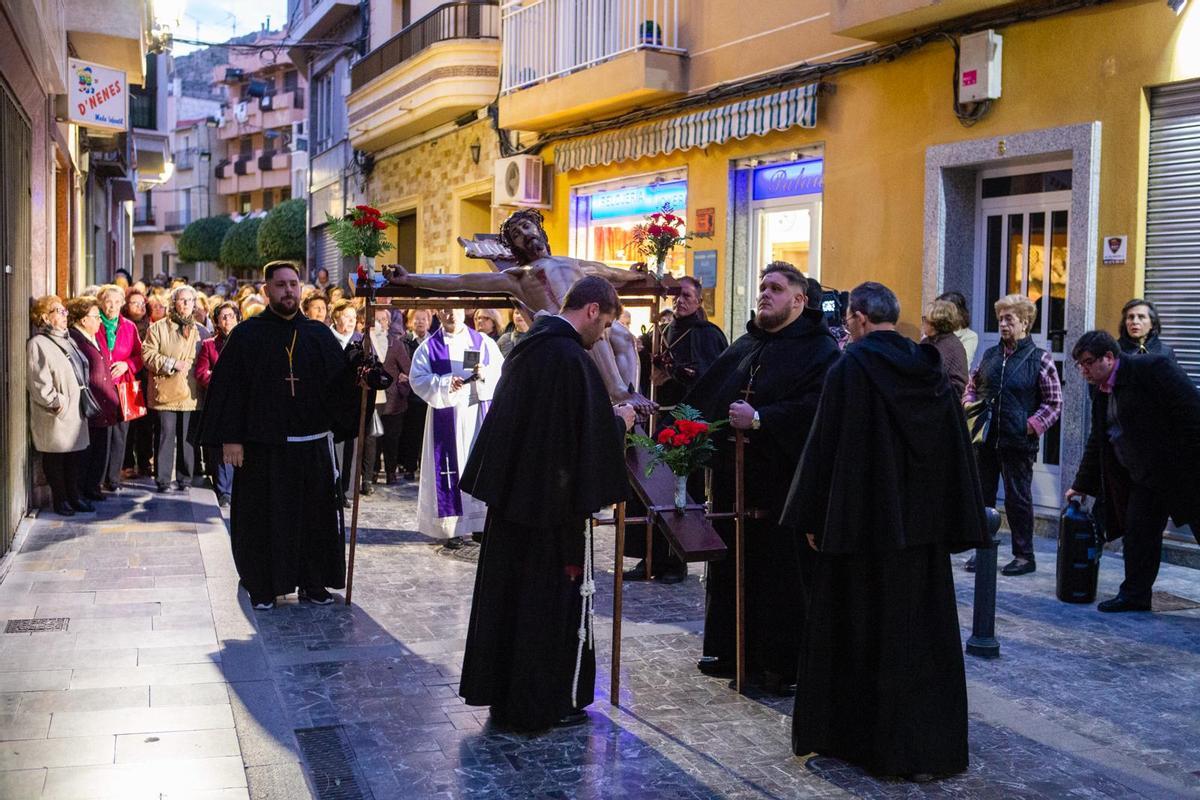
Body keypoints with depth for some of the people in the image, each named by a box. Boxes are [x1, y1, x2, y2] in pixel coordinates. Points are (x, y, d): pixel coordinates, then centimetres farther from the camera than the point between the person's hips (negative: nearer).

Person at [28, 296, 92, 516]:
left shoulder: (67, 340, 17)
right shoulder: (38, 344, -11)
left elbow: (81, 371, 24)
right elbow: (39, 381, -17)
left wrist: (83, 400, 16)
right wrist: (55, 402, -18)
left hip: (76, 410, 8)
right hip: (57, 414, -8)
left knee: (75, 456, 12)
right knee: (56, 458, 3)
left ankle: (73, 496, 22)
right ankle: (60, 499, 11)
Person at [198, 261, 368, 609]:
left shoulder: (319, 334, 7)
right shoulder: (247, 334, 0)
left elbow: (339, 383, 1)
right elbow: (228, 386, -5)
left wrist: (356, 364, -21)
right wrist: (230, 438, -11)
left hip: (312, 444, 3)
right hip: (263, 446, -2)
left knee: (315, 515, 8)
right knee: (264, 516, 4)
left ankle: (313, 581, 21)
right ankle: (263, 586, 18)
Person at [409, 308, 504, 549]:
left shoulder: (483, 342, 9)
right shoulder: (428, 347, 4)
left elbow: (502, 374, 5)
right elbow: (417, 380, -4)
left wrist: (485, 375, -15)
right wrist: (445, 384, -18)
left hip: (480, 414, 2)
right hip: (446, 417, -1)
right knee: (452, 468, -2)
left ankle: (482, 522, 8)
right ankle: (455, 528, 3)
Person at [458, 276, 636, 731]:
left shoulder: (527, 347, 8)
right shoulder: (571, 358, -19)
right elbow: (594, 432, -19)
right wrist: (620, 422, 2)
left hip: (510, 494, 9)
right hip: (553, 500, -8)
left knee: (507, 592, 15)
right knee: (554, 599, 4)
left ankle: (501, 693, 27)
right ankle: (546, 704, 14)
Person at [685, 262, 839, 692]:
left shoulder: (820, 349, -5)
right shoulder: (745, 345, 17)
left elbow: (817, 407, -21)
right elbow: (703, 397, 17)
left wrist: (759, 419, -22)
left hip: (785, 483, -7)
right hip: (734, 477, 7)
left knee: (783, 573, -1)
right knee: (732, 568, 13)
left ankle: (783, 663, 10)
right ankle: (731, 649, 26)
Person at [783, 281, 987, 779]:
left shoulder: (850, 367, -11)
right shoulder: (928, 368, 4)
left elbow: (824, 444, -12)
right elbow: (956, 447, 6)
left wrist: (812, 517, -5)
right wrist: (955, 523, 11)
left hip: (862, 520, -5)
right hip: (921, 523, 5)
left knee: (856, 629, 7)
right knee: (921, 629, 11)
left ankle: (852, 735, 17)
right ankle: (928, 744, 18)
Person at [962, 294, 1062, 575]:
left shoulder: (1040, 359, -4)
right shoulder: (990, 355, 9)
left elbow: (1054, 403, -3)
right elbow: (972, 386, 21)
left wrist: (1032, 426, -12)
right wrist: (970, 407, 3)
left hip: (1018, 443, -5)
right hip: (984, 439, 5)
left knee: (1018, 498, 4)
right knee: (981, 495, 10)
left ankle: (1024, 555, 16)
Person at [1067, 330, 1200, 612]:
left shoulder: (1153, 367, -16)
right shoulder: (1099, 389, 9)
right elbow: (1097, 440, 18)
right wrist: (1082, 484, 20)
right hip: (1144, 476, 8)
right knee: (1137, 533, 6)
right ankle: (1135, 594, 14)